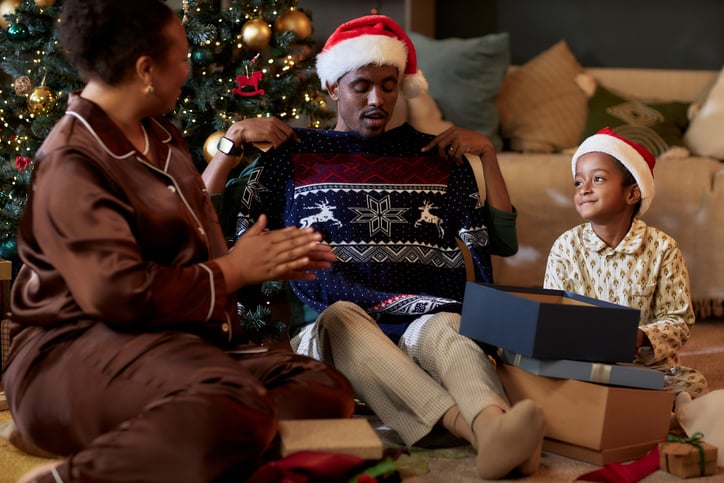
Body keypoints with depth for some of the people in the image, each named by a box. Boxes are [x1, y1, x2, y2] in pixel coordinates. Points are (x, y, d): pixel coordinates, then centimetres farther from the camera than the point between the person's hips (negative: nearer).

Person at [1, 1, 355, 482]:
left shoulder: (161, 137, 17)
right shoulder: (72, 166, -12)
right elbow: (123, 295, -24)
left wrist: (269, 261, 13)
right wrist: (235, 271, -11)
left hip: (180, 344, 10)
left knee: (328, 390, -11)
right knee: (235, 408, -38)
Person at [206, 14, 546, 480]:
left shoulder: (437, 154, 17)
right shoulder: (294, 155, 13)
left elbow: (502, 242, 16)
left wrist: (487, 154, 8)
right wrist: (232, 144, 3)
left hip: (422, 319, 1)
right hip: (328, 334, -1)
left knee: (443, 329, -35)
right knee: (342, 315, -37)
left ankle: (495, 425, -67)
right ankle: (477, 432, -58)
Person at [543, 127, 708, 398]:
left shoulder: (662, 249, -3)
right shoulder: (565, 247, 2)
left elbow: (679, 320, -3)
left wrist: (640, 340, -24)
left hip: (648, 365, 0)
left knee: (693, 384, -25)